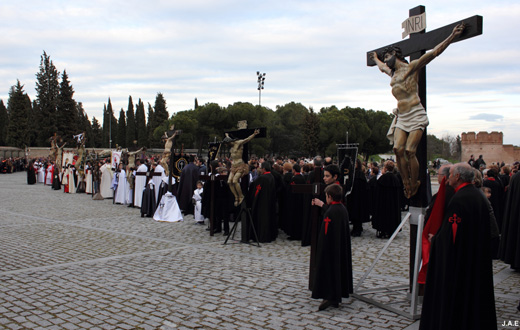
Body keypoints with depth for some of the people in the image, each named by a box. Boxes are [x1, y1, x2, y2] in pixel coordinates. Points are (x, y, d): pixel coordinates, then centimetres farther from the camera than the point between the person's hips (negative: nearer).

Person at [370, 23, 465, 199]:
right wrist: (375, 59, 62)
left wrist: (452, 36, -13)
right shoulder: (392, 73, 21)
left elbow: (434, 52, -7)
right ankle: (406, 185, -4)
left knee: (409, 151, -15)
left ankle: (415, 184, -2)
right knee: (398, 149, -12)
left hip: (415, 115, -6)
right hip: (401, 117, 6)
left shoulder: (412, 67, 0)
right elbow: (382, 66, 46)